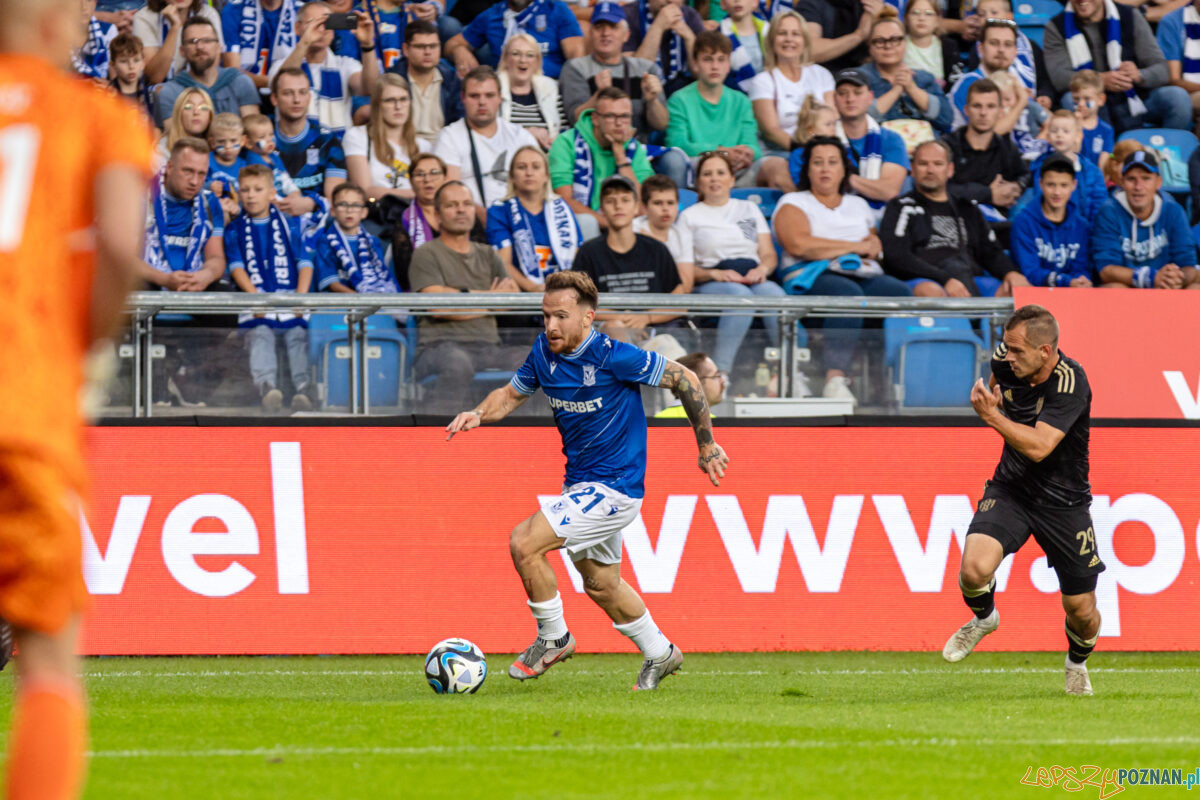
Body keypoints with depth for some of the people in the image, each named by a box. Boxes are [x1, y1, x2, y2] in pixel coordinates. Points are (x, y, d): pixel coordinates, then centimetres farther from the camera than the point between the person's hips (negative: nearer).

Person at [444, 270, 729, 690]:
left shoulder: (612, 357, -23)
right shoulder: (544, 352, -3)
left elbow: (684, 379, -14)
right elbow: (513, 392, 13)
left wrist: (706, 446, -7)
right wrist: (479, 414, -9)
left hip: (613, 488, -8)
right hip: (579, 484, 8)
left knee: (524, 542, -18)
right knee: (600, 583, 21)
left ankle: (553, 638, 1)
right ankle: (659, 654, 41)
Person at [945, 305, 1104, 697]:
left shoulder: (1070, 382, -25)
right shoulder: (1006, 360, -8)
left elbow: (1038, 446, -32)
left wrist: (992, 417, -28)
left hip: (1063, 501, -3)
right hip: (1011, 488, 3)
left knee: (1081, 612, 5)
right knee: (974, 568, -24)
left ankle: (1078, 661, 41)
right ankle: (983, 617, 11)